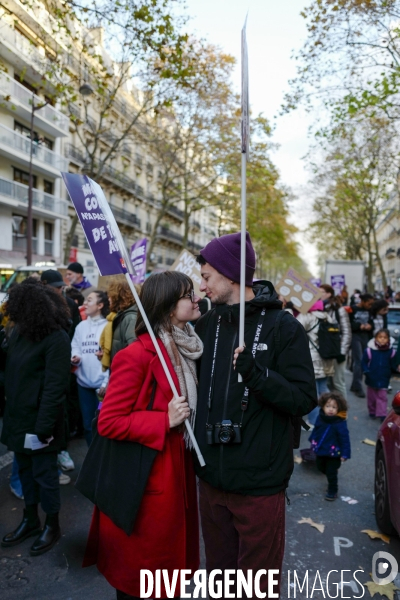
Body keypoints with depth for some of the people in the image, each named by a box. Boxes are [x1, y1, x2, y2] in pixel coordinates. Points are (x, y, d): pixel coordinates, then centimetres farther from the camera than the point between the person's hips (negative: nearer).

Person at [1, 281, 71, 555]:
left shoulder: (56, 338, -18)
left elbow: (55, 387, -20)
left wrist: (43, 427, -21)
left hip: (39, 420, -7)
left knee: (44, 473, 8)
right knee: (25, 470, 19)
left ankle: (52, 525, 28)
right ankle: (30, 520, 38)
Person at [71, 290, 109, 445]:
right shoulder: (81, 326, 6)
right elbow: (75, 347, 10)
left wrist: (106, 382, -14)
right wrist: (75, 358, -13)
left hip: (102, 383, -5)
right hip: (84, 382, 5)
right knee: (88, 424, 15)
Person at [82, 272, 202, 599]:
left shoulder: (186, 347, 5)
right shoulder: (137, 355, -23)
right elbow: (108, 422, -21)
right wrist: (164, 421, -24)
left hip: (177, 470, 8)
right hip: (147, 480, -8)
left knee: (170, 561, 24)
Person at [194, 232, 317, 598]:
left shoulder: (284, 327, -12)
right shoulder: (207, 324, 3)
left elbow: (304, 401, -16)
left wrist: (255, 372, -28)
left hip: (260, 483, -4)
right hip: (212, 477, 5)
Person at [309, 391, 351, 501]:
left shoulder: (340, 423, -26)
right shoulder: (320, 417, -11)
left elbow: (344, 438, -20)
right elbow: (316, 429, 7)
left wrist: (345, 454, -19)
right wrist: (312, 441, 17)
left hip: (333, 453, -6)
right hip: (321, 450, 6)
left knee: (331, 473, 4)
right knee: (320, 467, 25)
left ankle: (332, 491, 28)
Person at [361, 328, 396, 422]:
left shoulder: (391, 351, -7)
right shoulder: (369, 350, -13)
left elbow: (393, 365, 3)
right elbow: (364, 363, -8)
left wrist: (396, 369, -14)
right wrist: (366, 371, -20)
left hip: (384, 379, 0)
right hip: (371, 379, 0)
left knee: (382, 397, 3)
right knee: (371, 396, 15)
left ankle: (382, 414, 9)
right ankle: (372, 411, 32)